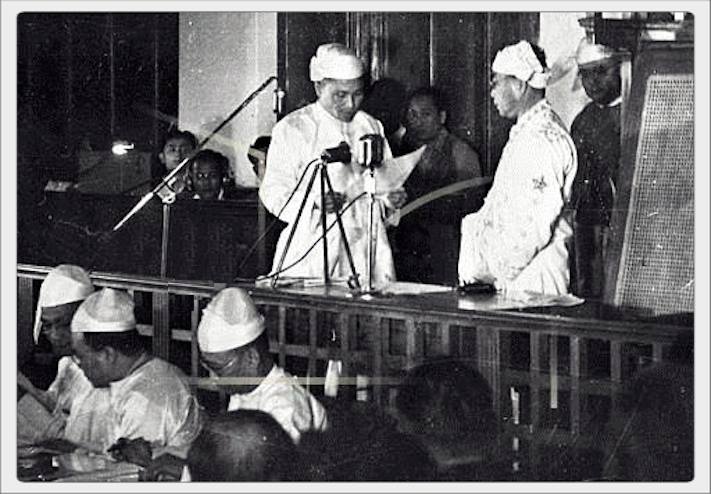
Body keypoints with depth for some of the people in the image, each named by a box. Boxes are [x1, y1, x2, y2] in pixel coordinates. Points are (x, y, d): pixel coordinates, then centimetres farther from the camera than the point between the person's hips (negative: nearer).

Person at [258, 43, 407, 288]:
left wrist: (391, 198, -1)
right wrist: (316, 202, -21)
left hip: (366, 248, 4)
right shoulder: (291, 129, 1)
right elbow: (273, 192, -4)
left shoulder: (371, 127, 16)